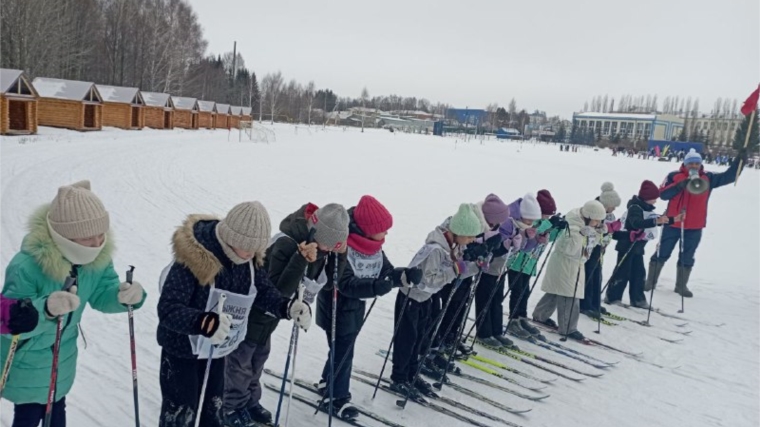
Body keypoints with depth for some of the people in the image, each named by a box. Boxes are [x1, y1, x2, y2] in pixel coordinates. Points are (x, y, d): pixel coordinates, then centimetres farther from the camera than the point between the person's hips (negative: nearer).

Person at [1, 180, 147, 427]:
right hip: (26, 362, -5)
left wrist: (124, 296, -31)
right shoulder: (25, 267, -36)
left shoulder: (97, 257, -19)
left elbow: (101, 295, -8)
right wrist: (45, 309, -55)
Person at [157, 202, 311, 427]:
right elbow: (168, 310, -34)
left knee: (214, 408, 23)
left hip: (216, 349, 6)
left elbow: (264, 290, -3)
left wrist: (288, 306, -23)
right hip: (182, 349, -6)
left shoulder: (250, 259, -13)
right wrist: (205, 323, -52)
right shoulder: (192, 259, -33)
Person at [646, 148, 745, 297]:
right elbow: (662, 194, -10)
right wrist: (679, 186, -24)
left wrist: (739, 160, -6)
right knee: (662, 254, 6)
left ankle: (681, 285, 25)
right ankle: (650, 281, 17)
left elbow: (729, 176, 6)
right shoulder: (674, 176, -4)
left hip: (694, 227, 3)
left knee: (687, 258, 12)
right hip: (673, 224, -3)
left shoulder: (708, 178, 5)